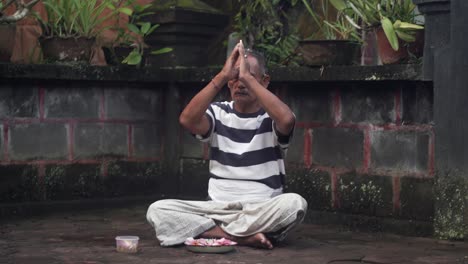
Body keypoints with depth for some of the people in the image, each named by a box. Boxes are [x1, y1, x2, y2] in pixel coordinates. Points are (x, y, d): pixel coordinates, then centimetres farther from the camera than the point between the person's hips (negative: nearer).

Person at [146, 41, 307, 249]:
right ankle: (245, 236, -25)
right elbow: (187, 120, -15)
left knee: (294, 203, -34)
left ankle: (213, 233, -22)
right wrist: (222, 76, -18)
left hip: (262, 212, -2)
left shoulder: (272, 117, 1)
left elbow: (286, 120, -26)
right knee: (158, 210, -21)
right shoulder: (218, 113, 7)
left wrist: (248, 78, -21)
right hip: (217, 209, 2)